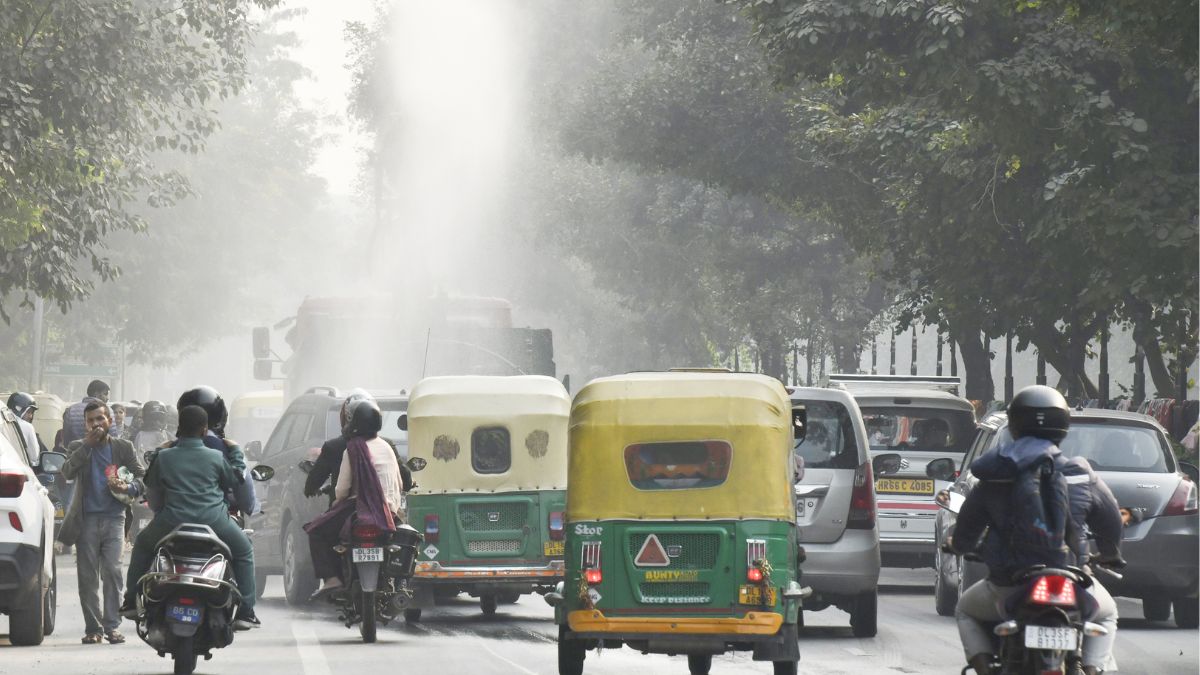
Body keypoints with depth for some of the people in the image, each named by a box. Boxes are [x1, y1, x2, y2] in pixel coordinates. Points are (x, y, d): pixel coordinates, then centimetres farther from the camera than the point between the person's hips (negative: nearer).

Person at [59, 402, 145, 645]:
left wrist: (128, 487, -12)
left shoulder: (124, 448, 11)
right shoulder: (78, 448, 10)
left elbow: (142, 478, 9)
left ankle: (112, 625, -9)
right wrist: (88, 444, -13)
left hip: (113, 517, -1)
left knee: (112, 571, -11)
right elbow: (68, 472, -9)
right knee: (87, 576, -1)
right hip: (87, 519, 1)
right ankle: (93, 627, 4)